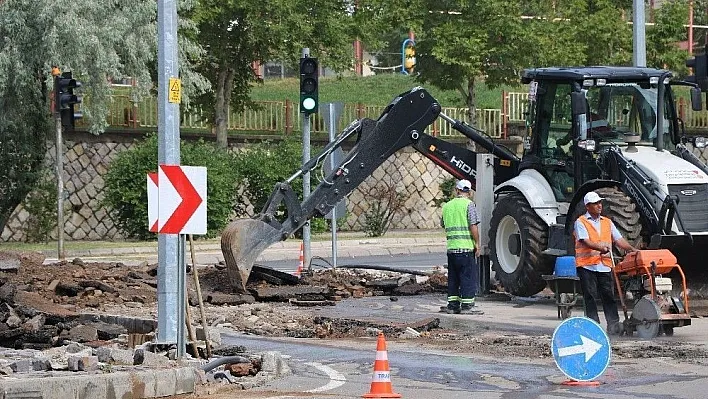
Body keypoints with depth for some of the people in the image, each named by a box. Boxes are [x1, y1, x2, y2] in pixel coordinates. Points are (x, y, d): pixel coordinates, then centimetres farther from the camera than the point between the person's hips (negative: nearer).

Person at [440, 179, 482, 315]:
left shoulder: (447, 206, 12)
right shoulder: (468, 204, -6)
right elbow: (473, 226, -12)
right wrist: (477, 243, -4)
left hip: (451, 247, 5)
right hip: (466, 247, -5)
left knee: (453, 278, 12)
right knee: (468, 277, -1)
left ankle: (452, 304, 13)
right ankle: (467, 305, -3)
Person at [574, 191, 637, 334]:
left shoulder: (607, 222, 18)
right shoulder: (581, 222, 2)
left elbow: (619, 240, 12)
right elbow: (585, 241, -13)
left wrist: (632, 250, -3)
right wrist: (600, 248, -29)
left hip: (605, 265, 4)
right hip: (587, 265, -4)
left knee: (609, 295, 0)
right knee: (590, 297, -2)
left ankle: (613, 324, -2)